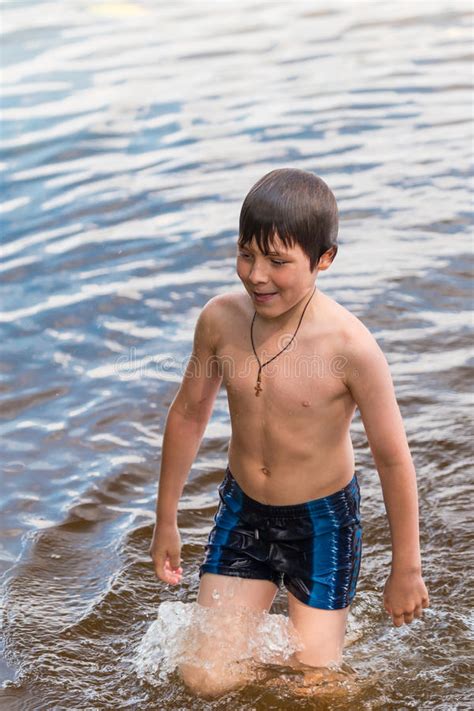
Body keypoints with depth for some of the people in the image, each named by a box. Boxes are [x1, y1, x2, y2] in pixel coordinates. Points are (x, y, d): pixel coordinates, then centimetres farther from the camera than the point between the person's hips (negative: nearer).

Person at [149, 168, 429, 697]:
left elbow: (393, 460, -15)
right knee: (206, 681, 2)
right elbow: (189, 414, 3)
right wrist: (166, 521, 11)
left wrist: (406, 569, -6)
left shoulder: (349, 346, -25)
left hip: (322, 522, -3)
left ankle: (322, 629, 36)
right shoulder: (220, 320, -13)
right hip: (241, 512, 3)